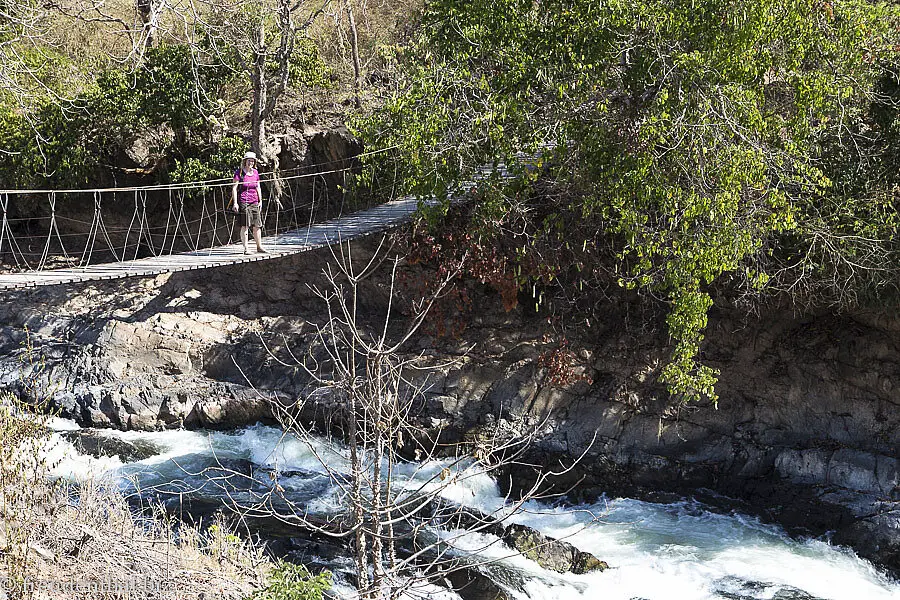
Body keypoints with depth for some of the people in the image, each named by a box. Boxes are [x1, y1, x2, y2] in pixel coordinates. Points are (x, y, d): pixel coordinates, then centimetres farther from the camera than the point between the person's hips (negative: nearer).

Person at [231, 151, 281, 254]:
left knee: (257, 225, 6)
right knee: (245, 225, -5)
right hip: (243, 202, -5)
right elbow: (234, 188, -6)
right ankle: (245, 248, -1)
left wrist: (260, 201, 14)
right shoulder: (239, 172, -5)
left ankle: (259, 246, 17)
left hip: (254, 202, 5)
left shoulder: (255, 172, 11)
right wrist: (235, 203, -12)